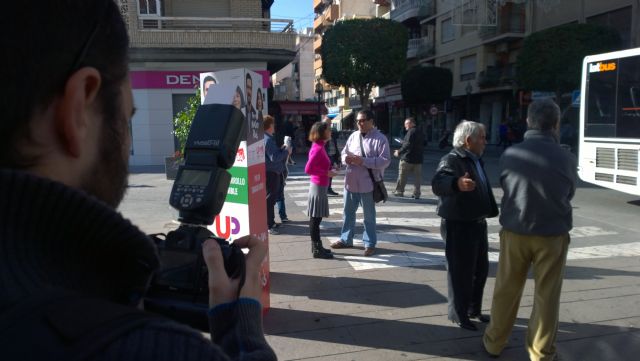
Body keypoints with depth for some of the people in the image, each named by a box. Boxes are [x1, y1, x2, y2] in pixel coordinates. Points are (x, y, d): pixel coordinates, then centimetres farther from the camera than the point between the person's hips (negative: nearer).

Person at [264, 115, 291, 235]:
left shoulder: (266, 138, 14)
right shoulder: (268, 140, -19)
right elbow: (274, 158, -25)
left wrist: (282, 149, 10)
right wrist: (286, 151, -13)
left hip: (271, 172, 11)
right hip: (271, 173, -11)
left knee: (271, 198, 19)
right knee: (270, 199, -5)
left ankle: (271, 222, 30)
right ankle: (268, 226, 0)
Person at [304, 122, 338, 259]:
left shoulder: (318, 147, 11)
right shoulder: (318, 149, -18)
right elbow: (308, 169, -24)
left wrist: (329, 170, 8)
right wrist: (326, 173, -19)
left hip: (319, 186, 10)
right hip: (318, 186, -10)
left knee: (316, 218, 14)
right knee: (315, 218, -2)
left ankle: (317, 247, 23)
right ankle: (317, 250, 5)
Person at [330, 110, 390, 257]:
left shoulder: (380, 138, -11)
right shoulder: (353, 136, 8)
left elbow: (385, 160, -18)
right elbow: (344, 152, 15)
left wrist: (363, 161, -24)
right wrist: (346, 158, -10)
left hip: (368, 183, -6)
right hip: (351, 182, 6)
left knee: (369, 216, 8)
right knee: (348, 212, 17)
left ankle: (370, 244, 21)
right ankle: (346, 239, 32)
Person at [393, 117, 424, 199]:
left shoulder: (411, 132, -14)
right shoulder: (420, 132, 13)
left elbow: (408, 145, -23)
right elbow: (423, 144, 22)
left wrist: (399, 152, -17)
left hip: (407, 159, -8)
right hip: (418, 159, 8)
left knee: (402, 176, 4)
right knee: (417, 177, 8)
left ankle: (399, 191, 10)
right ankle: (416, 194, 8)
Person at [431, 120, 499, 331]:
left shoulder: (475, 160, 14)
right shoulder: (452, 160, -19)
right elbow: (438, 183, -41)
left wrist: (490, 211, 39)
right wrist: (456, 183, -61)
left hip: (477, 224, 10)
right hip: (459, 226, -10)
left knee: (480, 269, 20)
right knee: (461, 273, 1)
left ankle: (474, 309, 38)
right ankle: (459, 315, 19)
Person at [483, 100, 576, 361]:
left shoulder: (510, 154, -8)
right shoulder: (566, 158, -10)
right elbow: (569, 194, 6)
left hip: (515, 232, 1)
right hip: (552, 236, -1)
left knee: (506, 291, 14)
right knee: (546, 297, 11)